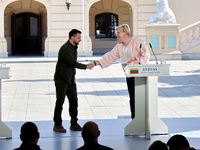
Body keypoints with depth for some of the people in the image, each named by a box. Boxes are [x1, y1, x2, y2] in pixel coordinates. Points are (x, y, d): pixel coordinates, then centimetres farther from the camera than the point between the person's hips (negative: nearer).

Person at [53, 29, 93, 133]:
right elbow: (72, 63, -24)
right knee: (60, 101, -3)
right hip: (61, 79, -8)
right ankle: (57, 125, 5)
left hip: (70, 79, 8)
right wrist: (86, 66, -18)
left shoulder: (74, 47, 12)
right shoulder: (65, 49, -18)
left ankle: (74, 124, 12)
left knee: (74, 101, 5)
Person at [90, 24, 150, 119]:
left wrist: (134, 61, -25)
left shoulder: (138, 42, -9)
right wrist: (96, 63, 1)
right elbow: (110, 57, 10)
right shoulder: (119, 46, 11)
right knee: (132, 98, 8)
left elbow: (146, 55, -14)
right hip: (130, 76, 7)